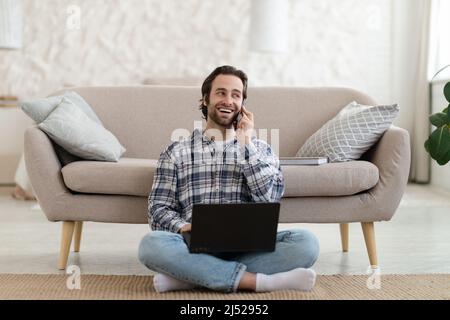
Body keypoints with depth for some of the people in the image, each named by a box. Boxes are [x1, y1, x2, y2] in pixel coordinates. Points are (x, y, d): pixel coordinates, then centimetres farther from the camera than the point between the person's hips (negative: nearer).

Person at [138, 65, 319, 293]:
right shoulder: (176, 152, 15)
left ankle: (189, 277, -26)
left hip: (247, 247, 2)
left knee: (306, 242, -27)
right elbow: (158, 210, 7)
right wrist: (183, 227, -14)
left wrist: (245, 143, 0)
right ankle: (254, 280, -29)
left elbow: (270, 197, 0)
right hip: (196, 248, -1)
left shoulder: (260, 149, 17)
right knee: (152, 243, -32)